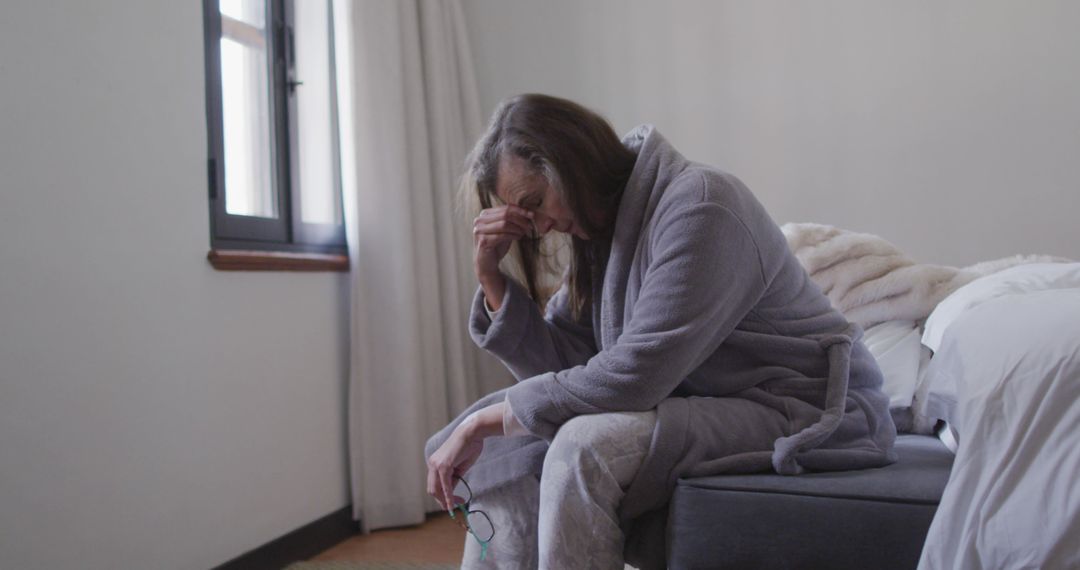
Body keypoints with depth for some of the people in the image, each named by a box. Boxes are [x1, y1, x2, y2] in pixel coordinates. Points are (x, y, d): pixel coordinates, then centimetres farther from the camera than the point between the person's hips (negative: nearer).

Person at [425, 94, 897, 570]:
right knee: (508, 446, 0)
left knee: (586, 446, -28)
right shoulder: (602, 228, 6)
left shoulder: (697, 206, -20)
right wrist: (491, 277, -8)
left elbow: (630, 377, -25)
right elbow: (560, 366, 1)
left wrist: (482, 422, -18)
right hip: (705, 403, 8)